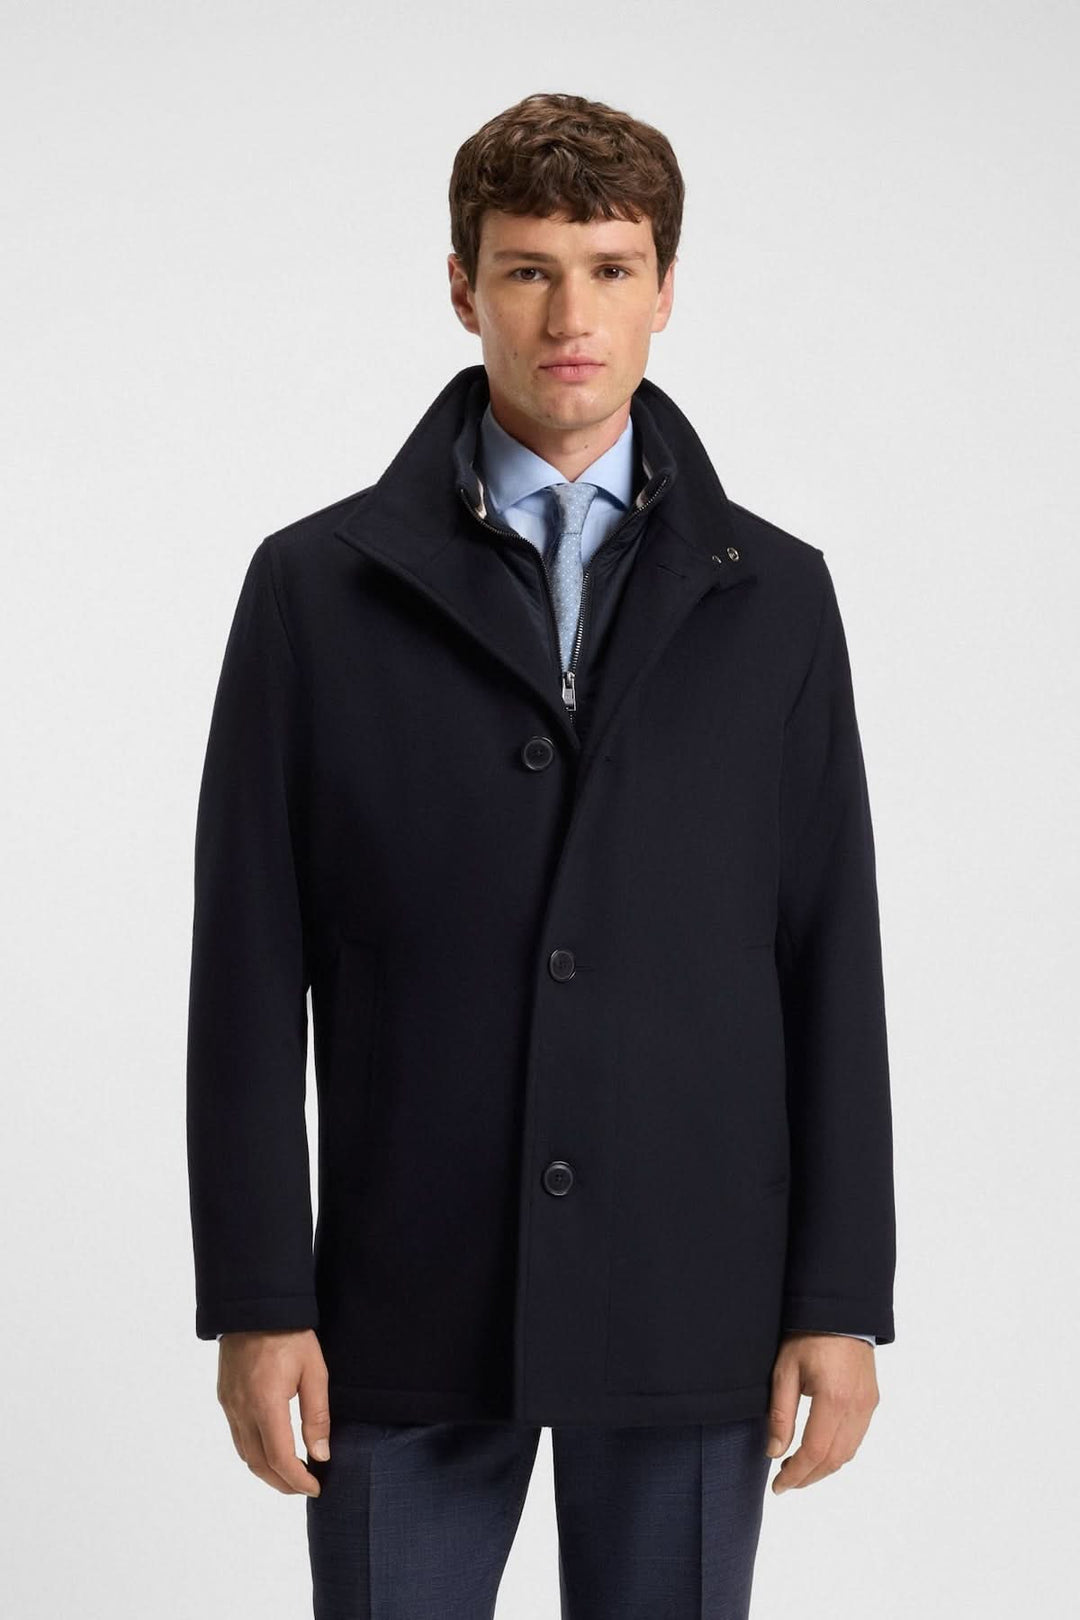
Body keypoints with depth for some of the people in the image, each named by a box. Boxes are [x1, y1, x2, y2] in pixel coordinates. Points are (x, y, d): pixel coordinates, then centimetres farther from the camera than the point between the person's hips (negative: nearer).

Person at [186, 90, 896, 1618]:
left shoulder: (772, 594, 5)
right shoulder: (318, 587, 2)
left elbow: (834, 964, 4)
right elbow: (249, 969, 0)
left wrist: (844, 1300, -1)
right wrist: (255, 1297, -4)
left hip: (693, 1296, 1)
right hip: (411, 1303, -1)